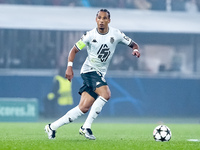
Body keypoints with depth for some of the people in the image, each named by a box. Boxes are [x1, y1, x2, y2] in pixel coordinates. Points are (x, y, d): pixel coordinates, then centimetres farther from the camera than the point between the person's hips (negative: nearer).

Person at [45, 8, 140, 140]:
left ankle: (52, 127, 7)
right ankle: (86, 127, -22)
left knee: (84, 108, -2)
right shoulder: (90, 35, -8)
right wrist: (70, 67, -15)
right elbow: (74, 50, -1)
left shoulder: (116, 34, 0)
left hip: (100, 74, 4)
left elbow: (133, 44, 7)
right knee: (106, 94, -28)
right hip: (89, 70, -4)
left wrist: (135, 50, -17)